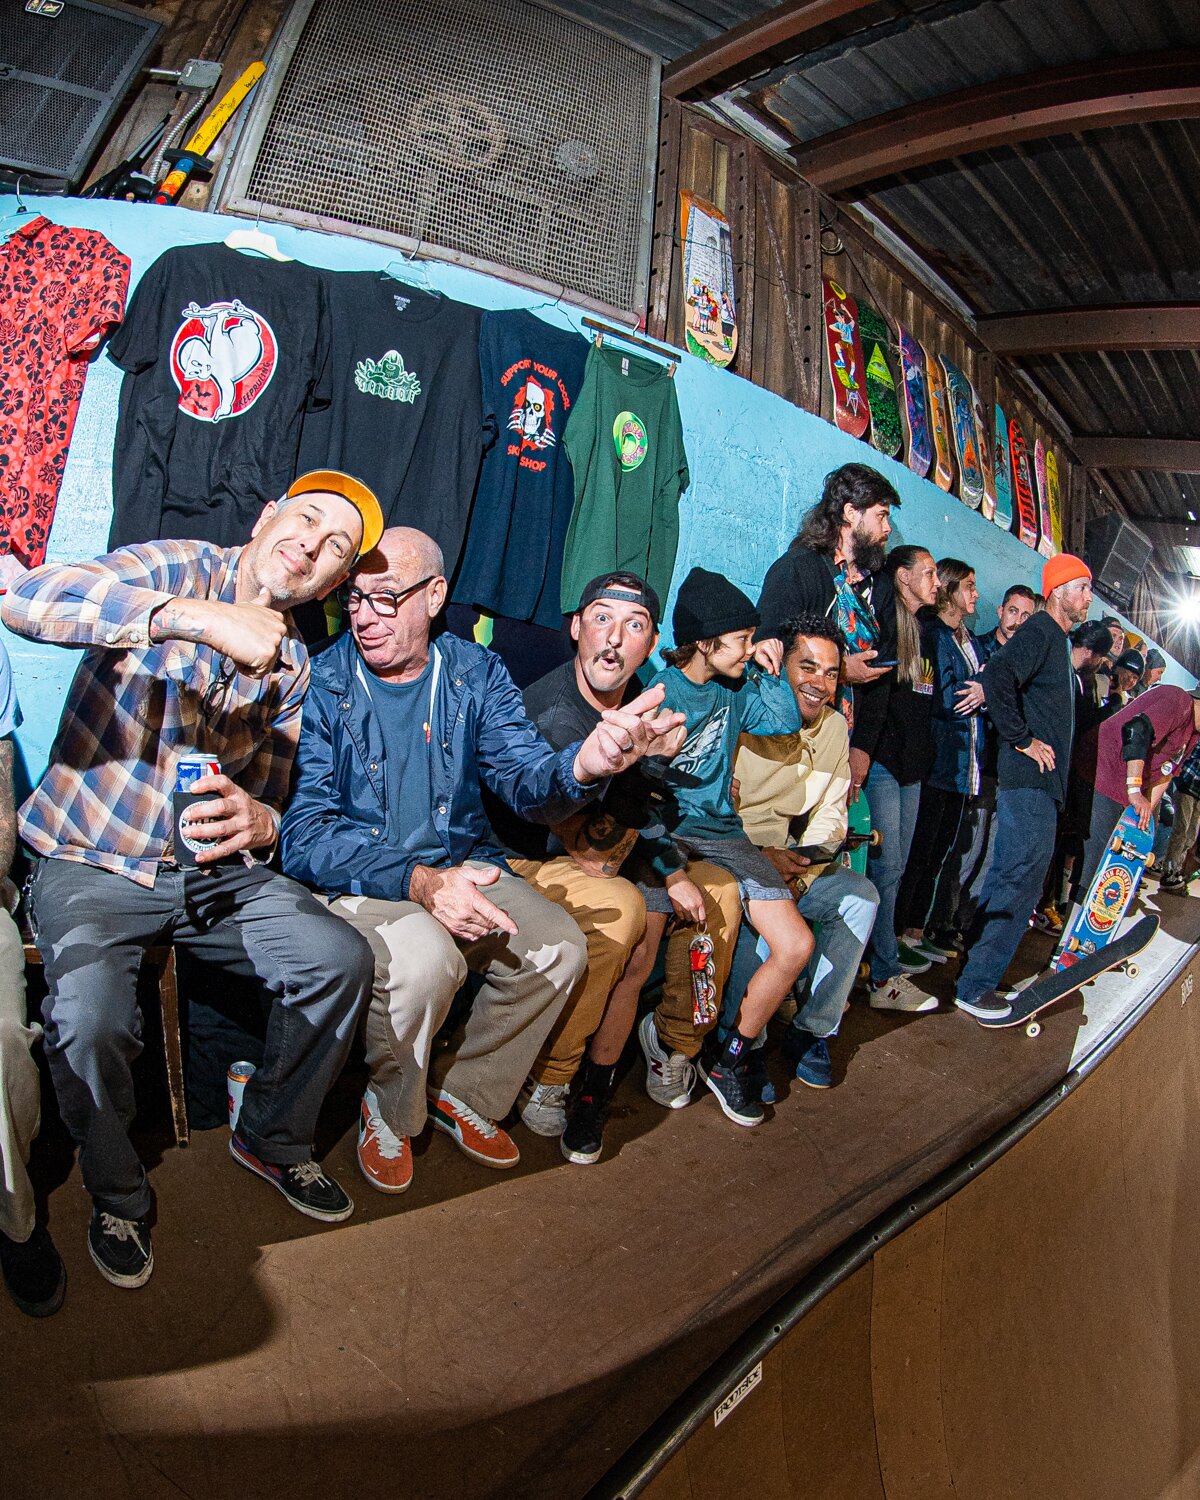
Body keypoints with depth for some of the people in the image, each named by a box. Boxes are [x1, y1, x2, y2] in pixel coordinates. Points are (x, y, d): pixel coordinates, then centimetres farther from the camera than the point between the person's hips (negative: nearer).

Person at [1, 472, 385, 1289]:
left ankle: (275, 1138, 13)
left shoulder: (294, 666, 6)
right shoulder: (175, 570, -10)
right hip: (90, 865, -4)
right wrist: (201, 618, -39)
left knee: (341, 958, -15)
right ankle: (119, 1197, 7)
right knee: (90, 1020, -27)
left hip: (214, 871, 4)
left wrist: (259, 821, -14)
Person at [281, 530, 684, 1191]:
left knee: (559, 946, -18)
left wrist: (581, 765, -36)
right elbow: (305, 832, -17)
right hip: (356, 881, -4)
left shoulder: (476, 675, 0)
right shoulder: (323, 685, -10)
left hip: (462, 868, 4)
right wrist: (419, 882, -30)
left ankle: (462, 1091, 9)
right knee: (424, 957, -33)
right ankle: (390, 1111, 1)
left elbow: (527, 779, -11)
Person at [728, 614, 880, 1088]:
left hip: (786, 855, 6)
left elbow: (830, 812, 8)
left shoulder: (835, 727, 7)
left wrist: (805, 862, -11)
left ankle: (812, 1031, -1)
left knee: (860, 897, -12)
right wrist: (761, 856, -24)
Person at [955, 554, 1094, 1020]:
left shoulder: (1057, 639, 20)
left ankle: (979, 972, 24)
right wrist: (1022, 740, -21)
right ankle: (974, 986, -2)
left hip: (1041, 781, 10)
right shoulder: (1039, 632, -11)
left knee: (1013, 878, 14)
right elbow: (998, 676, -27)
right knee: (1021, 879, -9)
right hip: (1029, 777, -10)